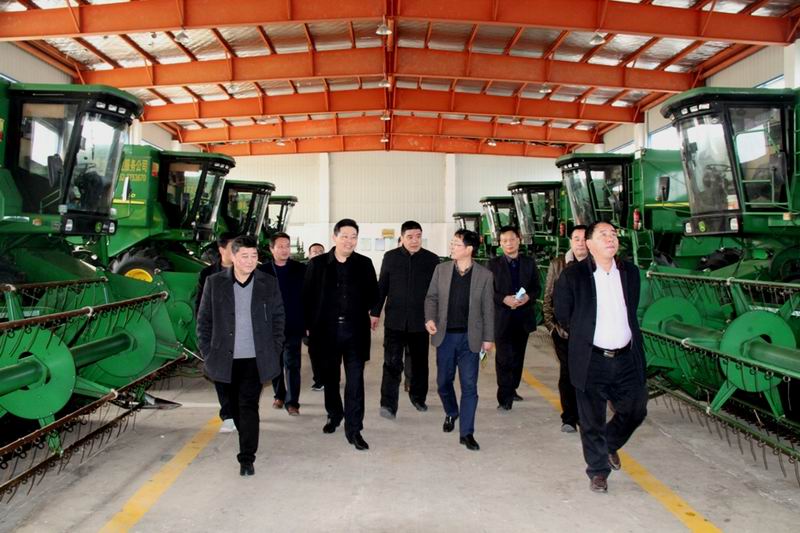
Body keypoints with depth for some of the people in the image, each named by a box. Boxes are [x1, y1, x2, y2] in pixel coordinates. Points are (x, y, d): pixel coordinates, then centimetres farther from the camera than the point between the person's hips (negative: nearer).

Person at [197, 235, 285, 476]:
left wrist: (274, 352, 2)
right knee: (235, 405, 14)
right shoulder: (214, 282, 0)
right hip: (226, 359, 1)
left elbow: (278, 319, 8)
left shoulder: (269, 283, 1)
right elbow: (204, 321, 5)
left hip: (255, 359, -1)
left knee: (249, 406, -5)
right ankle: (247, 439, 37)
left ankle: (247, 458, 2)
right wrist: (208, 353, 1)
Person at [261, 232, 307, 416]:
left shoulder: (301, 269, -2)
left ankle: (292, 401, 4)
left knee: (292, 364, -2)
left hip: (293, 325, -2)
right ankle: (279, 395, 31)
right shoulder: (263, 270, 0)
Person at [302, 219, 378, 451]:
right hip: (327, 331, 1)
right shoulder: (317, 264, -1)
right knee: (330, 378, 16)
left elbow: (373, 295, 8)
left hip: (355, 331, -1)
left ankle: (354, 429, 6)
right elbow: (307, 297, 1)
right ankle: (334, 416, 37)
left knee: (355, 380, -2)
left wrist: (364, 313, -3)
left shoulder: (365, 264, 1)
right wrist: (311, 325, -2)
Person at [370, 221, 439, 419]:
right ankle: (388, 404, -4)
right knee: (392, 362, -6)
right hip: (394, 319, -1)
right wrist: (375, 312, 5)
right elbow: (381, 287, 6)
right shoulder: (390, 257, 2)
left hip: (420, 320, 1)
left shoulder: (432, 259, 0)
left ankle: (418, 397, 32)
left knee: (420, 362, 13)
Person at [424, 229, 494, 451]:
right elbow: (431, 297, 6)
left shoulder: (484, 275, -4)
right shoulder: (441, 269, 2)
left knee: (469, 386, 0)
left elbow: (488, 309, 0)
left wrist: (488, 337, 0)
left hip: (470, 337, -2)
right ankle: (451, 413, 42)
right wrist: (430, 318, -12)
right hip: (445, 335, 2)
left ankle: (466, 432, 9)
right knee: (443, 381, 14)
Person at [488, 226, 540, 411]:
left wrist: (528, 297, -13)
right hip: (502, 318, -3)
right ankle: (504, 398, -2)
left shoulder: (529, 262, 7)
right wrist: (504, 299, -19)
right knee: (504, 358, -6)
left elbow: (537, 288, 7)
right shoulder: (494, 264, -1)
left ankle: (512, 389, 31)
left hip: (523, 317, 3)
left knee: (518, 357, 14)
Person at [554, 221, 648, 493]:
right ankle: (598, 470, 26)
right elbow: (563, 317, 2)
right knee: (592, 420, 7)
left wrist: (626, 337, 14)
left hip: (627, 358, 4)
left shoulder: (630, 272, 4)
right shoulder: (572, 276, -10)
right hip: (591, 361, -4)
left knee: (635, 410, 13)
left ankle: (610, 444, 42)